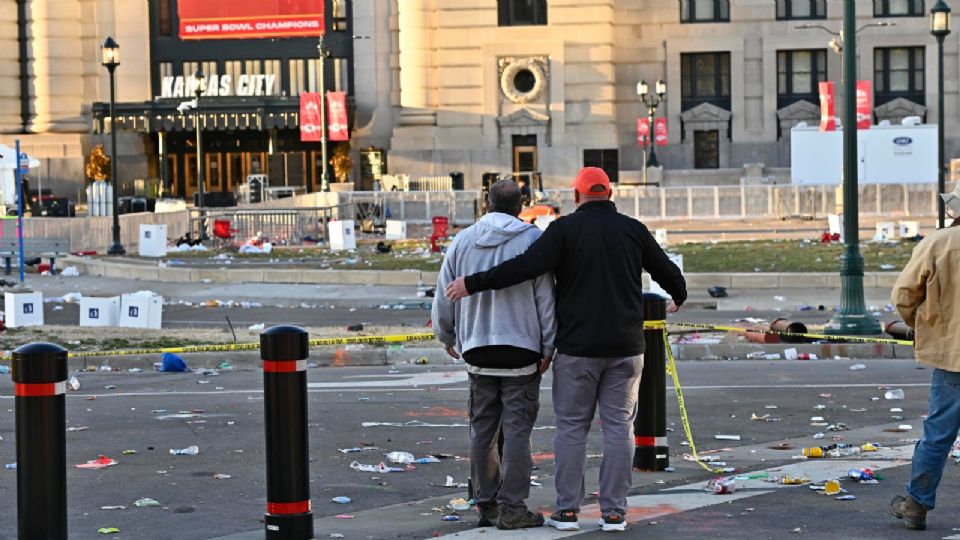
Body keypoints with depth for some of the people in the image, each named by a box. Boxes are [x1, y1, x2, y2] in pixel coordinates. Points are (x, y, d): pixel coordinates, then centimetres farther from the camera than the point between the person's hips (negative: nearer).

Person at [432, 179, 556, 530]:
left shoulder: (463, 241, 6)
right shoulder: (532, 240, -5)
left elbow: (444, 297, 11)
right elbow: (546, 299, -6)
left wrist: (447, 337, 26)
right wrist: (548, 347, 0)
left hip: (477, 350, 3)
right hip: (521, 350, -3)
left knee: (482, 430, 11)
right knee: (516, 429, -2)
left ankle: (487, 504, 14)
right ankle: (512, 508, -5)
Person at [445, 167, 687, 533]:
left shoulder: (565, 228, -5)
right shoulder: (633, 230, 4)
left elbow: (527, 266, -17)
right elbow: (667, 270, 14)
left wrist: (474, 283, -13)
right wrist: (678, 297, 37)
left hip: (577, 347, -2)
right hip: (625, 349, 2)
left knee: (572, 427, 6)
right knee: (618, 426, 6)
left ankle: (567, 510, 4)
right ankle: (614, 512, 4)